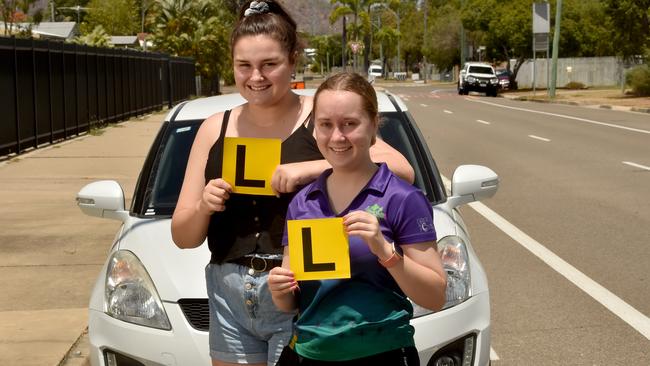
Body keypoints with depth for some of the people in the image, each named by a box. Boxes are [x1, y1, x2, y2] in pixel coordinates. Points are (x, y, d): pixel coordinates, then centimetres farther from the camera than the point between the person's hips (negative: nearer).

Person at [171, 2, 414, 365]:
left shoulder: (321, 117, -6)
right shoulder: (215, 129, 6)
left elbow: (402, 170, -20)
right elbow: (183, 237, 8)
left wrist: (314, 168, -26)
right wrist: (202, 207, -14)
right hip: (228, 296, 4)